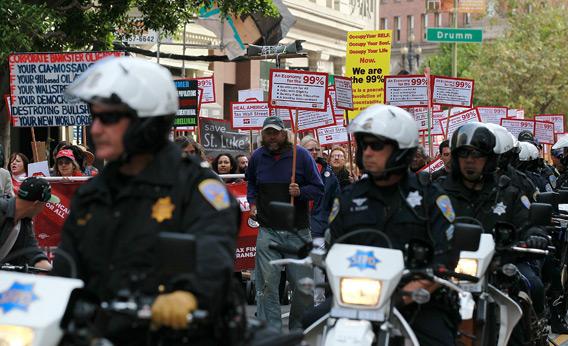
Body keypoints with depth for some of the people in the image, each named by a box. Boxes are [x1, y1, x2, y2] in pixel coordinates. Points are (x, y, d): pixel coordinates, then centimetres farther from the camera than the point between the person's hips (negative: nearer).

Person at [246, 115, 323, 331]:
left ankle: (298, 329, 19)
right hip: (268, 231, 1)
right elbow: (251, 183, 30)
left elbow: (319, 189, 3)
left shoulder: (300, 155, 0)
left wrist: (301, 192, -15)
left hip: (298, 232, -1)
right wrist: (253, 203, 16)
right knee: (267, 283, -6)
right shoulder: (257, 157, 9)